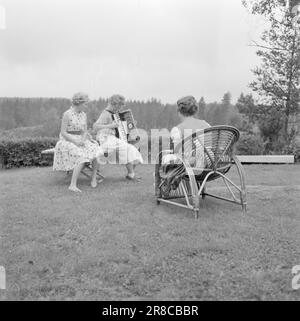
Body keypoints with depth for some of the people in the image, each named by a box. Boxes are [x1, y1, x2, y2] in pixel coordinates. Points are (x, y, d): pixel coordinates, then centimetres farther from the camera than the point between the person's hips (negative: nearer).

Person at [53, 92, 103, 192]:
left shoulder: (83, 114, 9)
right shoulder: (67, 114, -10)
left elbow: (85, 131, 8)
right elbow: (63, 133, -11)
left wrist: (83, 140, -13)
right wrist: (75, 141, -23)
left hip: (80, 140, 6)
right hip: (68, 141, -6)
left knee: (97, 152, -20)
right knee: (83, 157, -32)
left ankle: (94, 179, -9)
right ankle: (73, 185, -30)